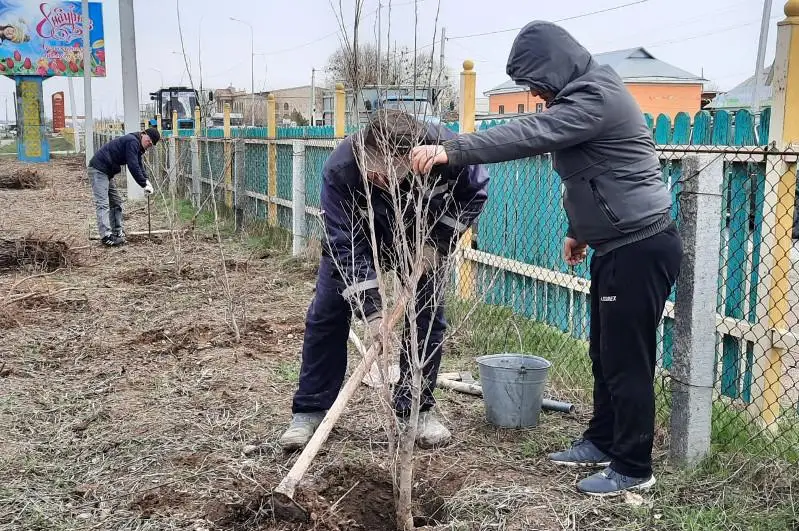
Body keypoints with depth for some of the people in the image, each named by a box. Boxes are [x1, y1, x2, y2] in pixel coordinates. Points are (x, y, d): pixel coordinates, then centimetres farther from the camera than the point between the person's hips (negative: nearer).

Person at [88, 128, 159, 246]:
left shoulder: (137, 145, 16)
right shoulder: (132, 142, -17)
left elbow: (139, 165, 18)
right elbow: (133, 166, -23)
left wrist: (146, 180, 1)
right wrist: (144, 184, -18)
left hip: (106, 172, 11)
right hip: (98, 170, -11)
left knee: (116, 201, 14)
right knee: (103, 204, -16)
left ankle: (117, 232, 18)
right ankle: (106, 236, -22)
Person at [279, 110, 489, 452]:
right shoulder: (339, 169, -40)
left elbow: (474, 192, -14)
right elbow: (346, 245, -34)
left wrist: (438, 242, -21)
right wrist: (370, 309, -39)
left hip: (420, 237, 1)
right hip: (355, 235, -1)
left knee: (428, 317, -4)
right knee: (326, 314, -3)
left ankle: (416, 409, 11)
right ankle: (309, 411, 8)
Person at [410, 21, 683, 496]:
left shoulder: (597, 96, -19)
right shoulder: (583, 94, 14)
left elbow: (528, 135, -32)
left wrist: (451, 150, -37)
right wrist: (579, 229, 24)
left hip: (641, 248, -10)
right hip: (618, 246, 10)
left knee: (628, 361, -3)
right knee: (605, 354, 17)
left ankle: (633, 469, 9)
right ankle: (602, 442, 31)